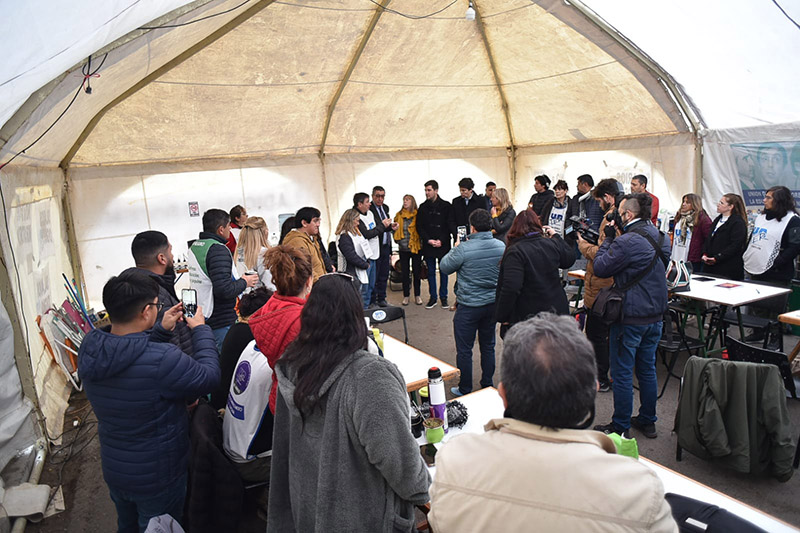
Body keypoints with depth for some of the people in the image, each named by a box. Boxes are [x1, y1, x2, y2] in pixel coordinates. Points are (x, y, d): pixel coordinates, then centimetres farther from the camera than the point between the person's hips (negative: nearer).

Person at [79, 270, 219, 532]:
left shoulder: (89, 348, -13)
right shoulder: (162, 359, -37)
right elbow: (209, 377, -20)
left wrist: (161, 330, 4)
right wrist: (201, 329, -10)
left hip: (113, 470, 6)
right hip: (157, 479, -6)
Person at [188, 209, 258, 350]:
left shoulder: (194, 247, 10)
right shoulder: (218, 250, -19)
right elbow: (224, 289, -27)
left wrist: (237, 278, 14)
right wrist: (244, 282, -9)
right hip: (221, 324, -9)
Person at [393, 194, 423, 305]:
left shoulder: (417, 215, -2)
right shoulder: (399, 215, 6)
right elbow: (396, 231, 17)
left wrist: (421, 244, -10)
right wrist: (395, 228, -3)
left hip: (416, 247, -2)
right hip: (403, 248, 2)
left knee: (417, 271, 6)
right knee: (405, 272, 8)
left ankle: (417, 295, 18)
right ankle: (406, 295, 19)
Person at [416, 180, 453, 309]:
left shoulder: (446, 206, -1)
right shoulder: (423, 207, 6)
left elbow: (450, 225, -3)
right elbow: (419, 226, 5)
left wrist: (441, 240, -12)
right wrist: (428, 240, -7)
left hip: (443, 244, -2)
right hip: (428, 245, 2)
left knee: (444, 272, 5)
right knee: (431, 272, 8)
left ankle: (443, 297, 15)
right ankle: (433, 297, 16)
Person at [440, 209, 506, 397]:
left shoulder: (463, 249, -21)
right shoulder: (501, 246, -4)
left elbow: (444, 267, -7)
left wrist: (455, 248, 9)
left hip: (469, 307, -5)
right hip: (493, 303, 6)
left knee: (464, 350, 8)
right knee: (488, 346, 19)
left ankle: (465, 390, 18)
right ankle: (487, 386, 31)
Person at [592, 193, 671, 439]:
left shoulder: (628, 241, -22)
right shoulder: (661, 238, 6)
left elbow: (600, 268, -15)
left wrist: (608, 239, -4)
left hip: (630, 317, -8)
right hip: (655, 314, 9)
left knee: (622, 373, 4)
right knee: (647, 370, 19)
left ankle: (620, 427, 15)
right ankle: (647, 422, 31)